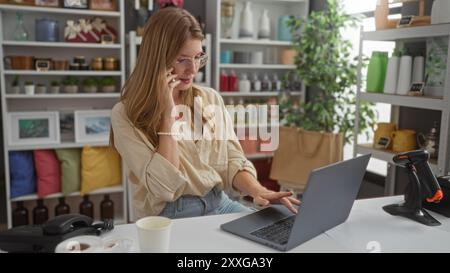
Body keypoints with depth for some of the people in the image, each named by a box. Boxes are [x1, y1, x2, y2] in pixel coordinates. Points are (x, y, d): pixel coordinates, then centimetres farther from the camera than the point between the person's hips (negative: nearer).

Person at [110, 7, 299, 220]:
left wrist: (257, 191, -15)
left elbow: (232, 161, 4)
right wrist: (168, 114, -16)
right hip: (168, 216, -4)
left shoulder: (211, 99, 6)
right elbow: (164, 186, -16)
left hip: (220, 204, 5)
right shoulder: (126, 115, -9)